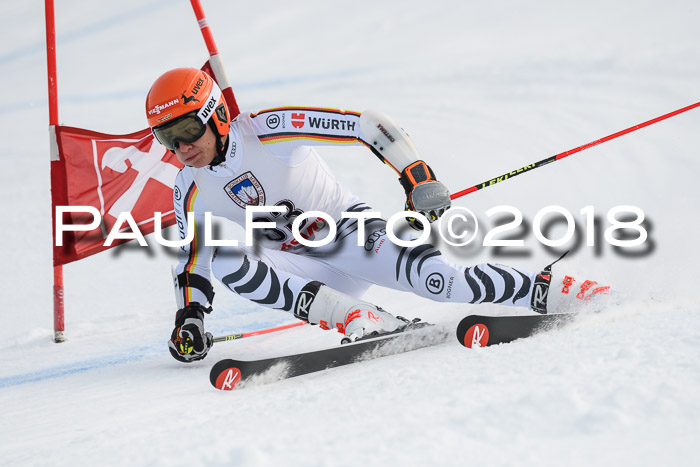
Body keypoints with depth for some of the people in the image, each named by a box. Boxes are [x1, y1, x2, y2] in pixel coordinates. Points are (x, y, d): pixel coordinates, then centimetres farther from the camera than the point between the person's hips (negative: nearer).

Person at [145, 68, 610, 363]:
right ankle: (355, 317, -28)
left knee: (435, 278, -32)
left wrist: (421, 180, -27)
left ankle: (550, 290, -18)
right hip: (303, 267, 5)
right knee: (226, 261, -24)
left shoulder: (270, 130, -20)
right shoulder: (191, 192, -2)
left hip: (353, 233, -5)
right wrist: (190, 318, -5)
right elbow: (194, 259, 11)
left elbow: (369, 126, -21)